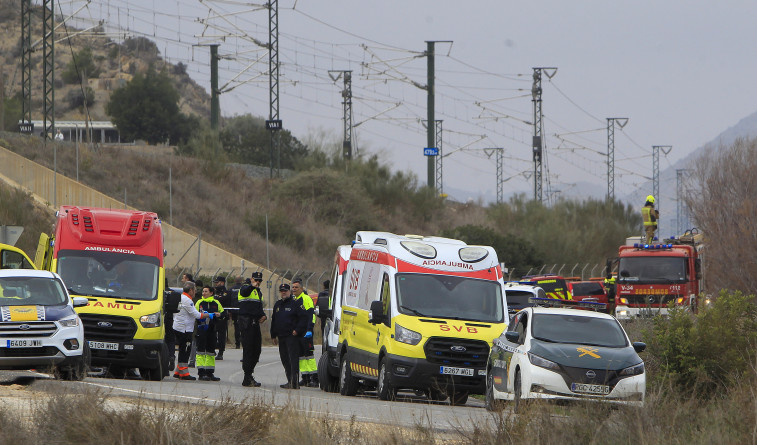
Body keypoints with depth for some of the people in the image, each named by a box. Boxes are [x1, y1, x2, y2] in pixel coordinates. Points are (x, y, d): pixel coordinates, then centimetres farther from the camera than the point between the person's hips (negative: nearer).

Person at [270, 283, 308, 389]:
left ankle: (294, 382, -16)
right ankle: (290, 381, 15)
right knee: (285, 359, 9)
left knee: (293, 359, -11)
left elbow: (303, 318, -9)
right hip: (281, 337, 8)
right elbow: (274, 320, 24)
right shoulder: (278, 305, 18)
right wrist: (274, 335, 21)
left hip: (292, 336, -8)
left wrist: (297, 330, -14)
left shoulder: (296, 303, -5)